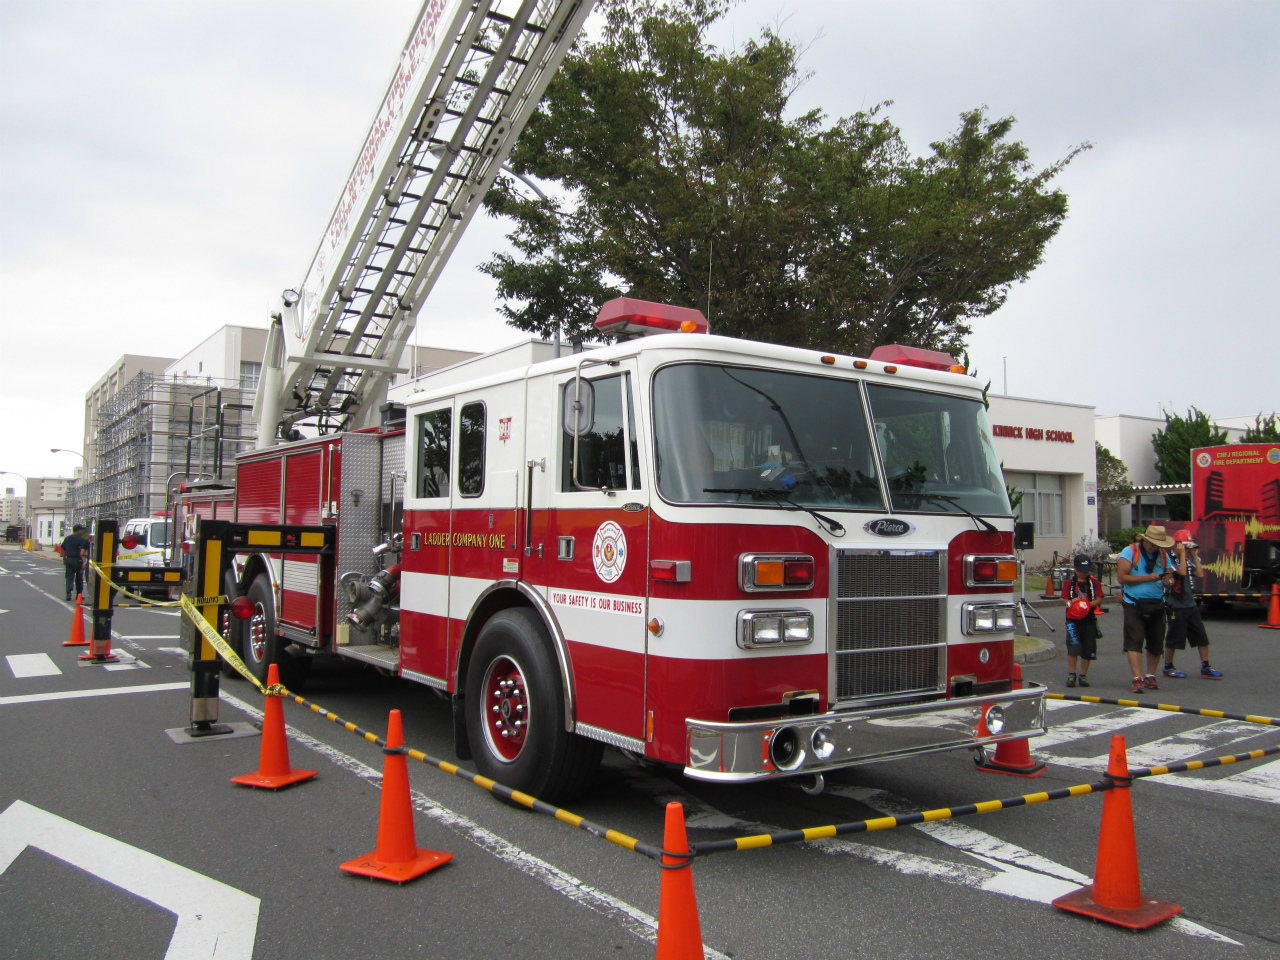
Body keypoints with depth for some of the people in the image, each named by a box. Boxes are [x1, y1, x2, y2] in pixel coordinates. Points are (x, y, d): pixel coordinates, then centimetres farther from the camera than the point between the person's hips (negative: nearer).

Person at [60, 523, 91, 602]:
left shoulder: (66, 539, 10)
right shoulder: (82, 540, -9)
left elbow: (63, 550, 15)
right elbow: (82, 552, -19)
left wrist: (64, 560, 23)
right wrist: (84, 562, -22)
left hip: (68, 559, 4)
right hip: (77, 560, -4)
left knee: (69, 577, 3)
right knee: (79, 578, 9)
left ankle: (68, 593, -12)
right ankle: (79, 594, 15)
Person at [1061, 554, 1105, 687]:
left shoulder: (1094, 582, 6)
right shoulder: (1069, 582, 4)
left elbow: (1099, 600, -1)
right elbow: (1065, 599, -1)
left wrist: (1089, 604, -20)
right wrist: (1071, 603, -23)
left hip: (1089, 620, 2)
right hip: (1073, 619, -2)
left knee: (1087, 649, 6)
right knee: (1073, 646, -12)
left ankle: (1083, 675, 19)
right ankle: (1071, 675, 0)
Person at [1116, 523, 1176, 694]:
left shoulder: (1163, 555, 10)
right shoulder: (1130, 552, -5)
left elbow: (1170, 576, 12)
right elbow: (1121, 577, -12)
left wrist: (1169, 580, -13)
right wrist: (1148, 578, -15)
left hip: (1157, 605, 5)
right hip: (1134, 605, -5)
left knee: (1156, 643, 9)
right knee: (1134, 641, -12)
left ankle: (1150, 676, 25)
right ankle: (1137, 679, -14)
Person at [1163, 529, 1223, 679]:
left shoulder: (1188, 560, 14)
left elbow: (1199, 573, 6)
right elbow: (1182, 572, -26)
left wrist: (1195, 556, 4)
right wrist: (1182, 554, -19)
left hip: (1190, 605, 8)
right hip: (1176, 606, -8)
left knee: (1202, 636, 6)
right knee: (1173, 638, 1)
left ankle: (1205, 668, 14)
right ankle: (1168, 668, 13)